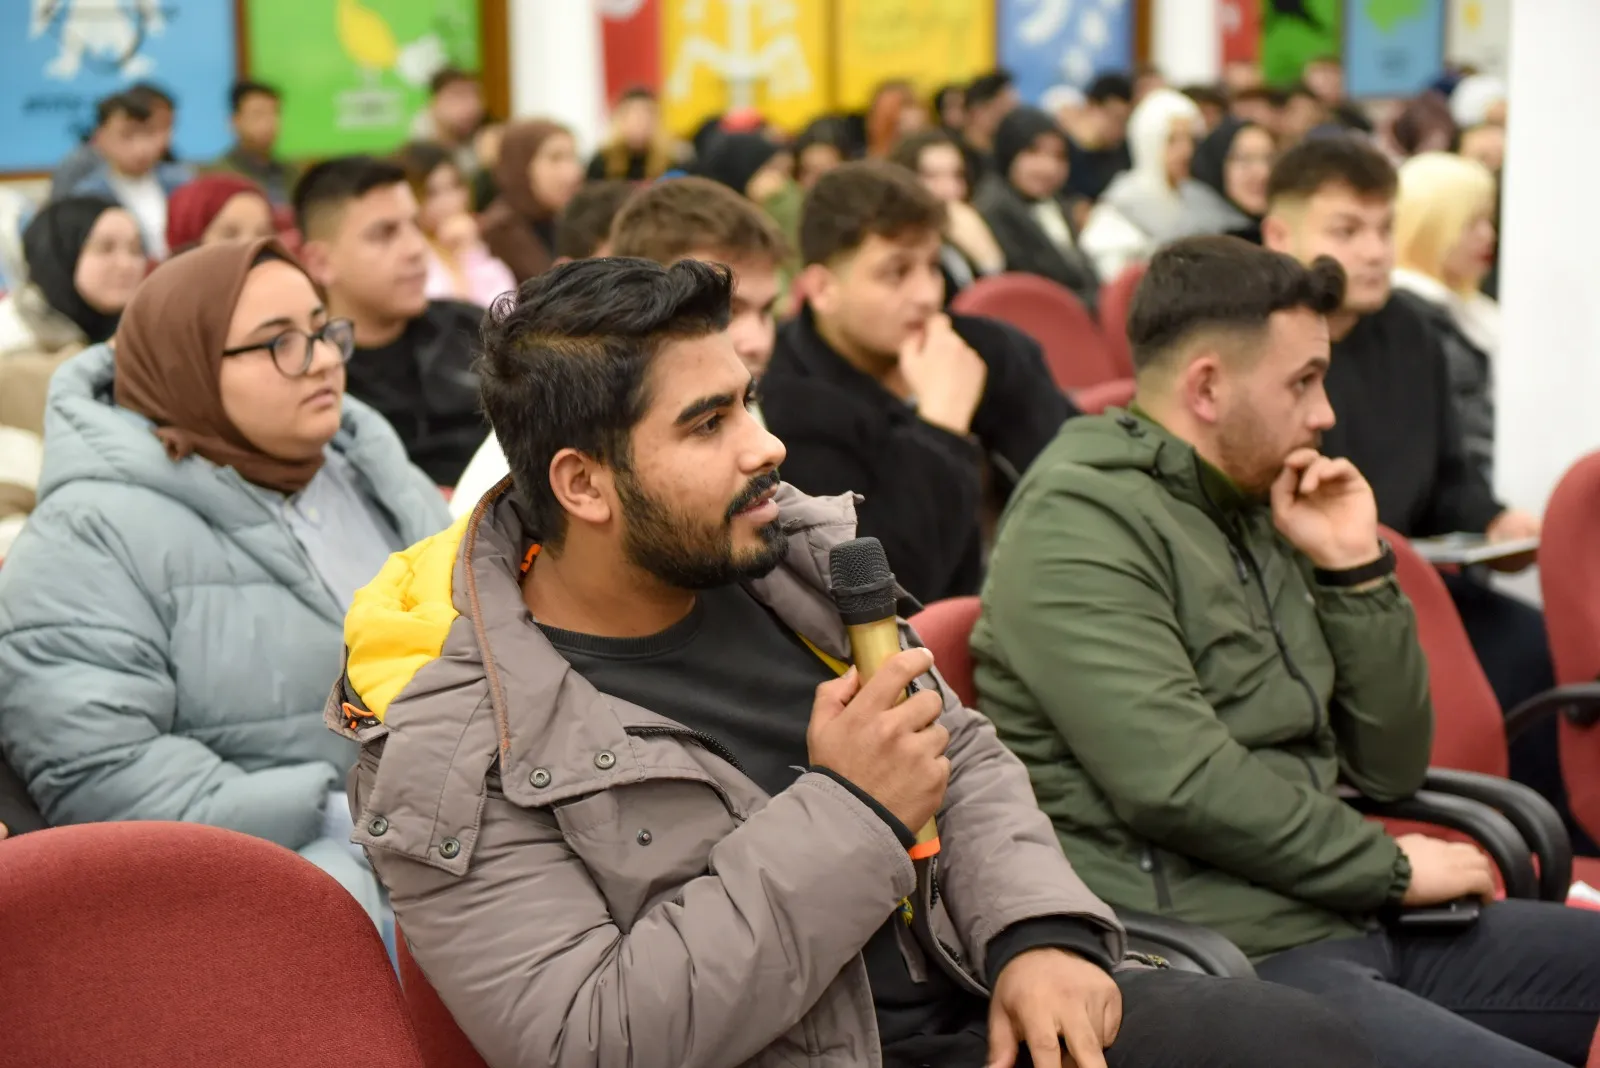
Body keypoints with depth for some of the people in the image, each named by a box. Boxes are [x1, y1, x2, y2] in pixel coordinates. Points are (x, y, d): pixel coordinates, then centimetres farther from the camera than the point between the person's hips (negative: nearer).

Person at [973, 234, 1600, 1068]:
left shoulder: (1259, 515, 17)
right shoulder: (1077, 524, -9)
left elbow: (1390, 766, 16)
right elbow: (1176, 783, -21)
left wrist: (1355, 568, 4)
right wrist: (1388, 865, -10)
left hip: (1342, 921, 9)